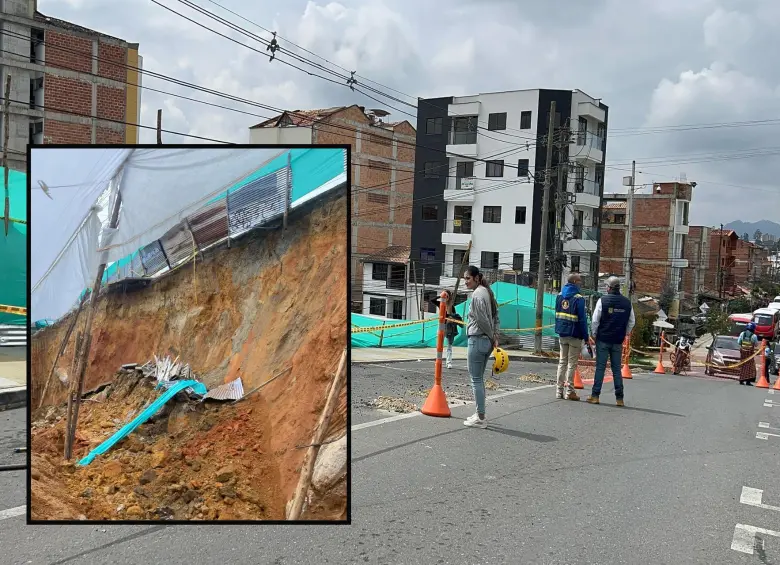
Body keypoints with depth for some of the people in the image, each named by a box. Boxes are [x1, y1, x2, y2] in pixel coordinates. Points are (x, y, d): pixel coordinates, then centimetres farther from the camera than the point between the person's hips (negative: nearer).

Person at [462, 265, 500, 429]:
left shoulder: (477, 294, -15)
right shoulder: (486, 292, 14)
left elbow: (482, 320, -18)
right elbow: (496, 317, 15)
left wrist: (492, 337, -6)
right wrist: (495, 337, 8)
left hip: (477, 340, -10)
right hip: (487, 341, 10)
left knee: (476, 380, -3)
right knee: (479, 379, 16)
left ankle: (480, 418, 0)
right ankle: (480, 414, 23)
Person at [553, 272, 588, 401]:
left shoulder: (559, 296, 8)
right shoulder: (579, 298, -13)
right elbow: (582, 319, -14)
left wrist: (559, 329, 15)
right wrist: (585, 336, -8)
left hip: (562, 334, 6)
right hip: (574, 335, -6)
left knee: (562, 361, 12)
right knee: (572, 363, 1)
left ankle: (559, 390, 13)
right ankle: (569, 391, 3)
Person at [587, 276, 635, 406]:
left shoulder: (602, 300, -7)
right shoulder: (627, 303, 5)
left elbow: (595, 320, -8)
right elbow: (632, 322, 10)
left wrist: (593, 335, 4)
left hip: (603, 340, -3)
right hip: (618, 341, 3)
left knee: (600, 367, 1)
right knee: (617, 369, 8)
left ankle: (595, 396, 2)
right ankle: (619, 398, 8)